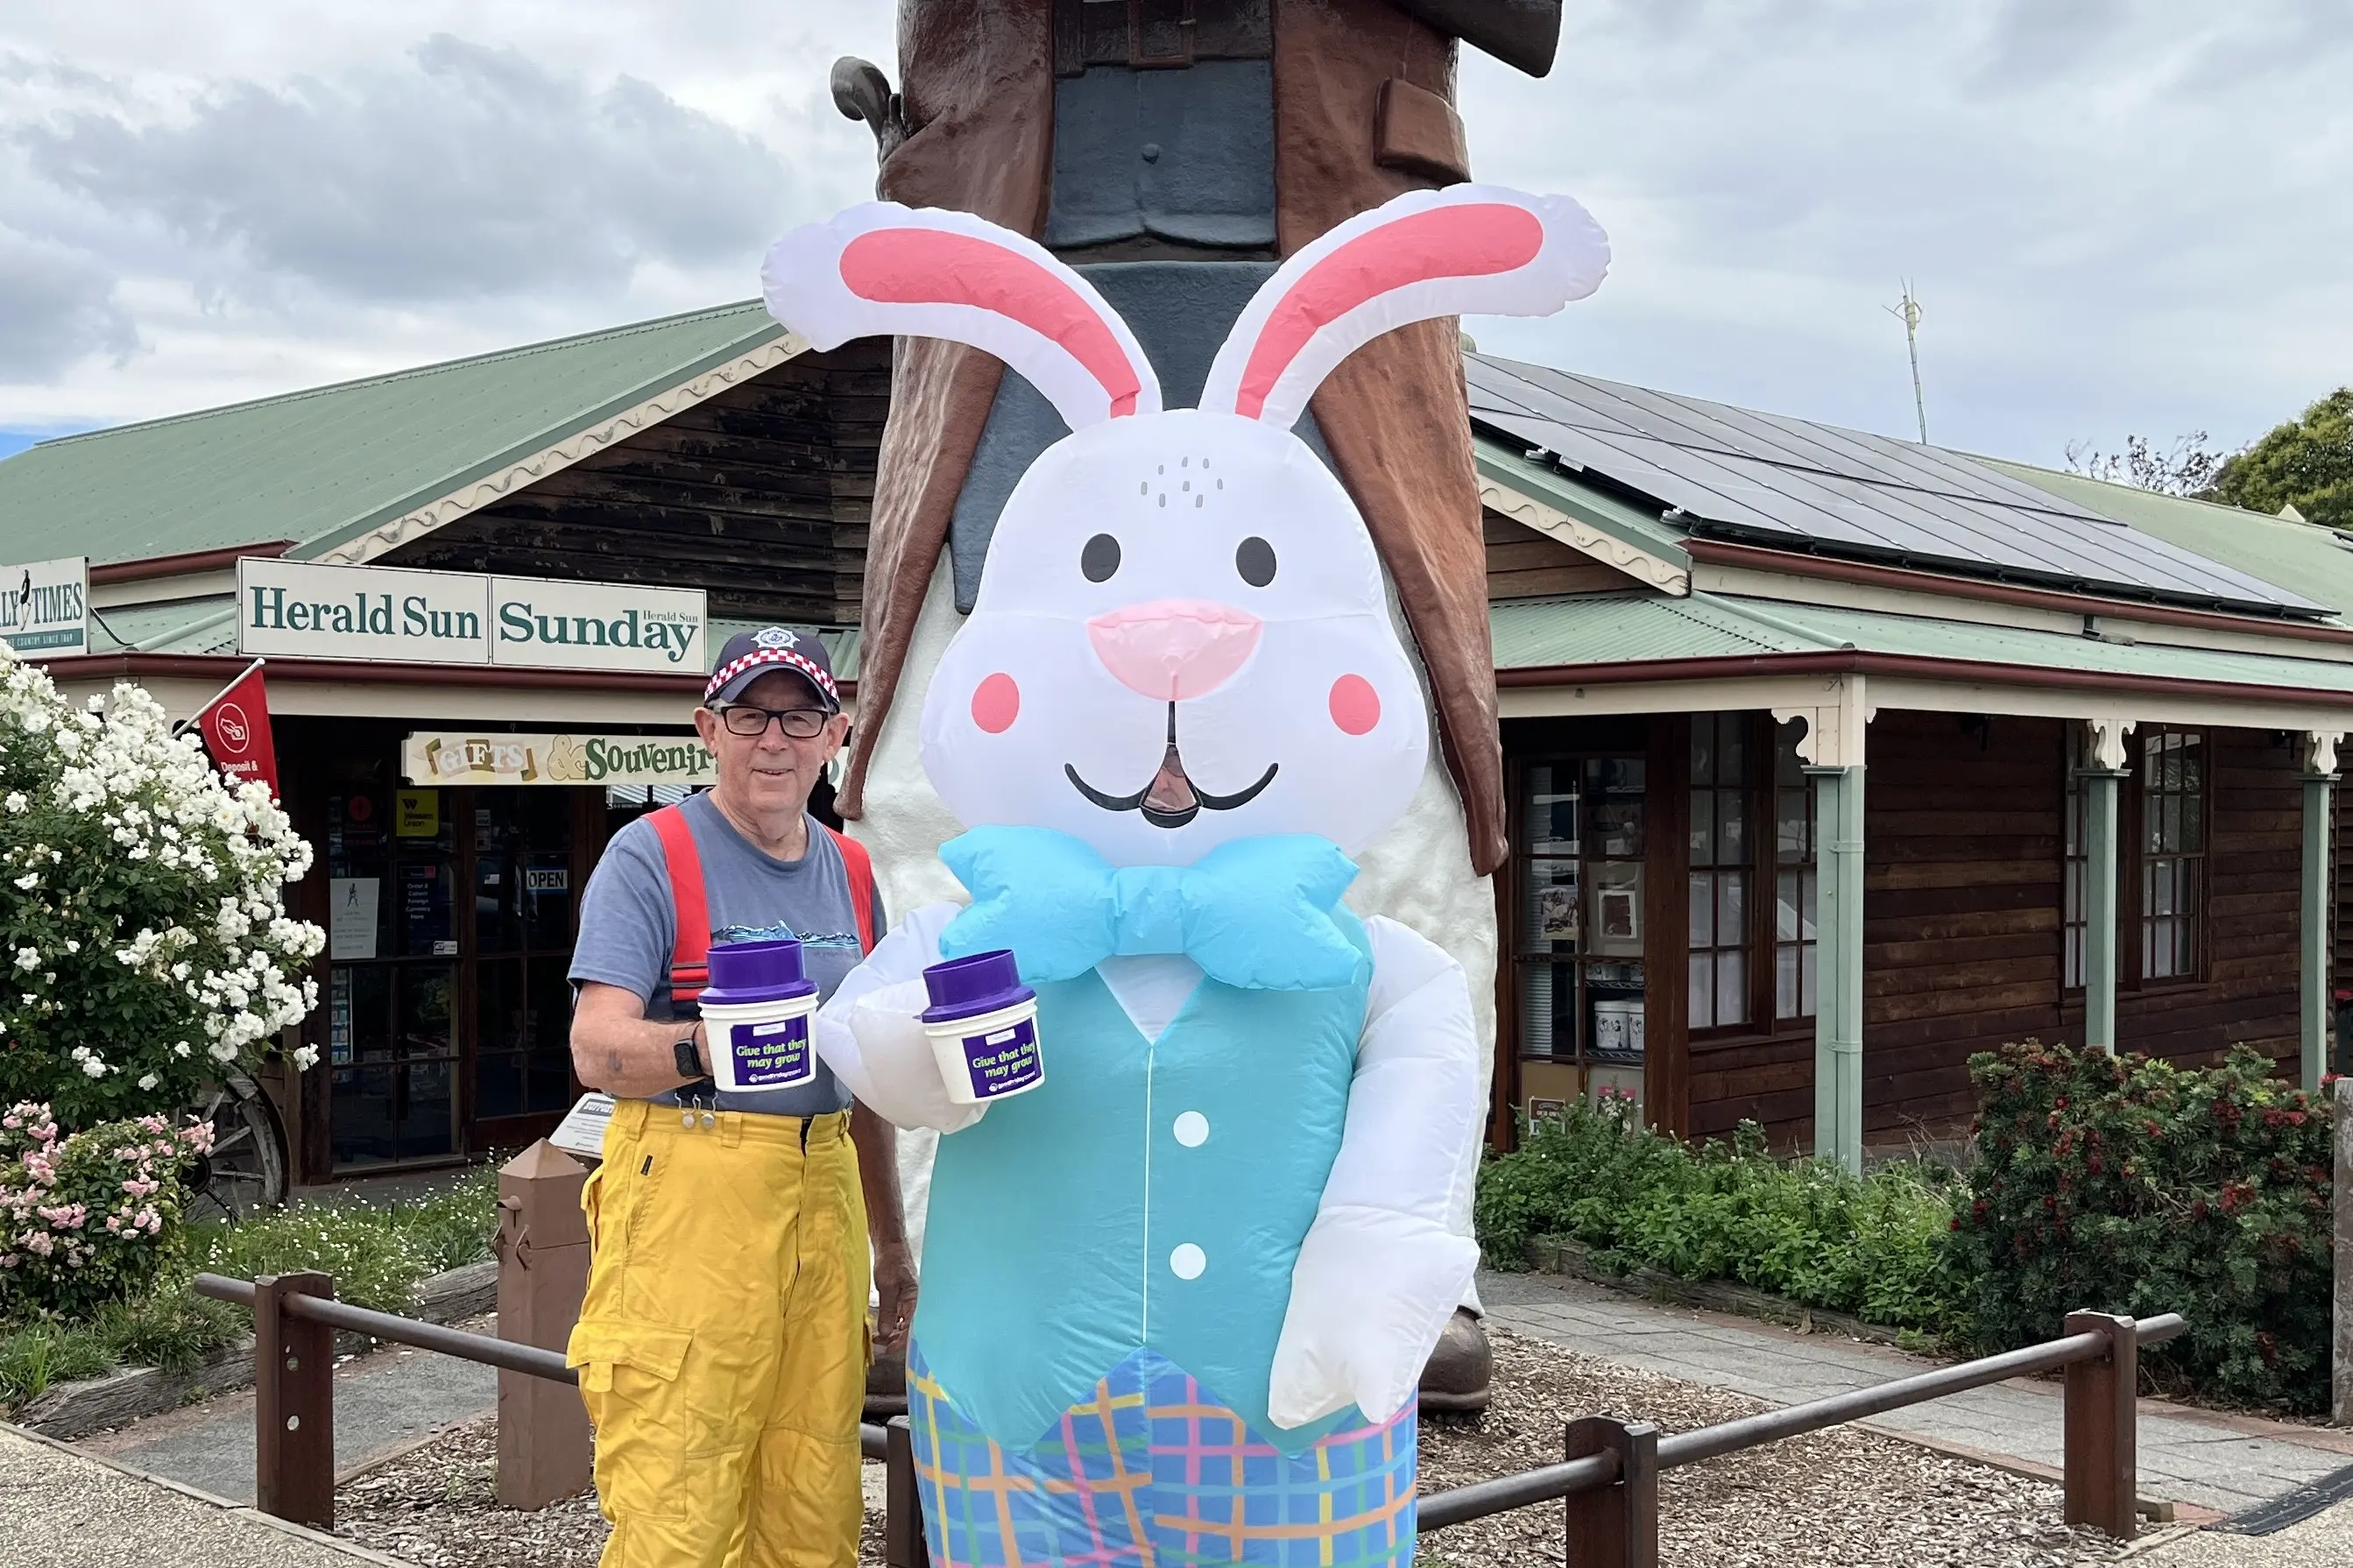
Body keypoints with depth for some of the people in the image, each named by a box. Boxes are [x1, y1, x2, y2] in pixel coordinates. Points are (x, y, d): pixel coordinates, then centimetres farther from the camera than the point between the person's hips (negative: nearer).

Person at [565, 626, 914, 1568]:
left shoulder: (850, 873, 15)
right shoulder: (651, 856, -3)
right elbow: (596, 1050, -13)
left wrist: (892, 1246, 23)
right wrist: (709, 1047, -33)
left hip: (823, 1197, 6)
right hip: (687, 1196, -5)